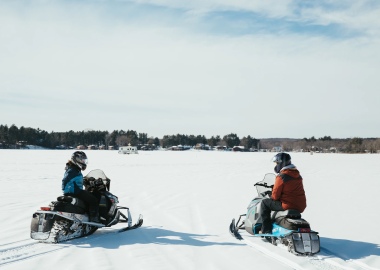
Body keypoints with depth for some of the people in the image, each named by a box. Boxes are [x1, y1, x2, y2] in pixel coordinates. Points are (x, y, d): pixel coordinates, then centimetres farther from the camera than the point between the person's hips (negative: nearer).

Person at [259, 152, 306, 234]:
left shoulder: (281, 176, -15)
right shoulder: (297, 174, 9)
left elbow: (275, 195, -12)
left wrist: (271, 197, 10)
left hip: (288, 206, -8)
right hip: (301, 207, 9)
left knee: (265, 203, 4)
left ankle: (266, 230, 2)